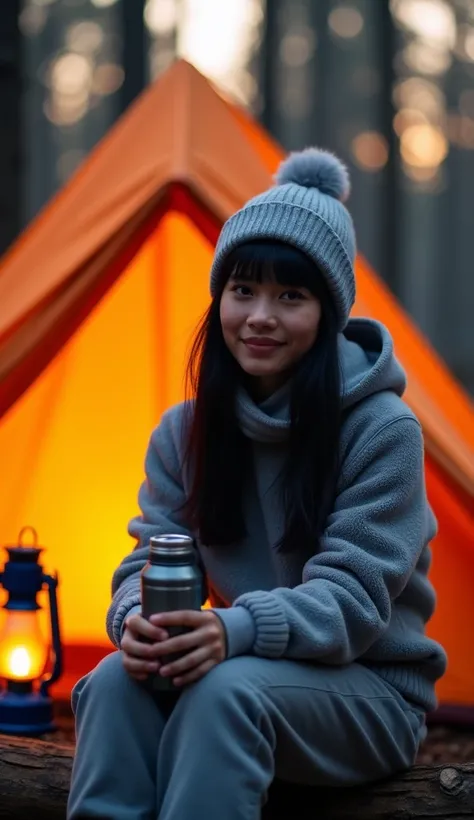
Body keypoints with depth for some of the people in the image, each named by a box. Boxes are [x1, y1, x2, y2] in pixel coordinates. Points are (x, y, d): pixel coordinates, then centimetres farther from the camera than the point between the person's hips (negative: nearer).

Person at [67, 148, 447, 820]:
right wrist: (136, 617, -28)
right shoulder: (184, 432, 4)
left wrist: (238, 630, -40)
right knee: (116, 680, -29)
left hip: (372, 695, -4)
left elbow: (352, 597, -20)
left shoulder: (383, 430, -13)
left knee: (227, 689, -36)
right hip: (240, 664, 4)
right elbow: (153, 555, -2)